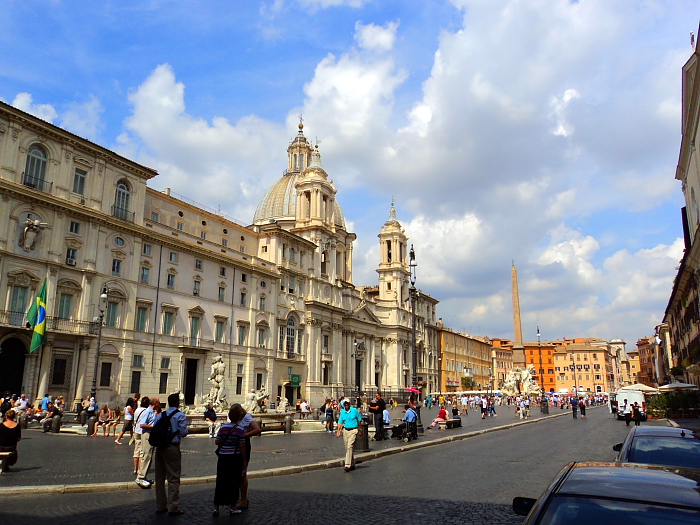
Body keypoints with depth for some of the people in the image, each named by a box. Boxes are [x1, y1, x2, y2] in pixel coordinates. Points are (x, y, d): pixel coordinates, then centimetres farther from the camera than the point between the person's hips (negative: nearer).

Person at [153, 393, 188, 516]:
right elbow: (184, 432, -12)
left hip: (160, 448, 6)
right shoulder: (180, 416, -7)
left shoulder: (159, 415, 8)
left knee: (160, 478, 15)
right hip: (172, 448, -6)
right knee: (173, 478, 0)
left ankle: (160, 506, 24)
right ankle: (173, 508, 1)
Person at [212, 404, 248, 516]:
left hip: (223, 457, 2)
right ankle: (233, 507, 18)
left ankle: (216, 507, 12)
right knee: (234, 482, 10)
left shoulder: (223, 428, -5)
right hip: (235, 458, -2)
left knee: (220, 482, 10)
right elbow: (242, 446, -10)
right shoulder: (240, 430, -11)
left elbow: (217, 442, -2)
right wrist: (244, 461, -2)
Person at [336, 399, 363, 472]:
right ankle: (352, 465, 21)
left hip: (353, 431, -5)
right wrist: (338, 431, -8)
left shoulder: (355, 410, -3)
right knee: (347, 448, 9)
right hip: (345, 431, 5)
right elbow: (340, 422, 5)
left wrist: (360, 430, 7)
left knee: (350, 447, -16)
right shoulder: (342, 412, 6)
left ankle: (347, 465, -19)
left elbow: (359, 420, 5)